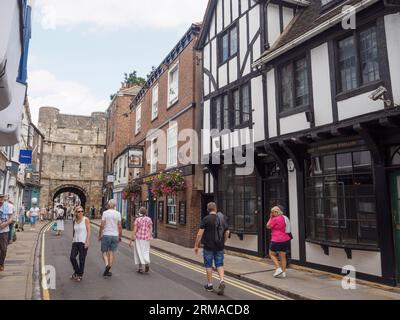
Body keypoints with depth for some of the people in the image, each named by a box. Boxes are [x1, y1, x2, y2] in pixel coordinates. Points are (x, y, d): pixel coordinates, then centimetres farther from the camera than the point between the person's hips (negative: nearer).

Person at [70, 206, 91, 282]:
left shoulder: (86, 220, -7)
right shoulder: (75, 220, 8)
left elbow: (88, 231, -9)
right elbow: (74, 231, 17)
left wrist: (87, 242, -15)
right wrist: (73, 240, 15)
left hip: (83, 242, -5)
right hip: (75, 242, 5)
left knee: (81, 259, 2)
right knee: (72, 257, -1)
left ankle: (80, 275, 18)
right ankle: (76, 272, 23)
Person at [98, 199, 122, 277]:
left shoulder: (105, 213, -5)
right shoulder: (118, 214, 0)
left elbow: (102, 225, -8)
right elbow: (120, 226, 0)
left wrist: (99, 235, 3)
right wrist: (120, 236, 9)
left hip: (106, 235, -2)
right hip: (115, 235, 2)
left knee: (104, 252, 9)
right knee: (111, 253, 8)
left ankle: (107, 265, -15)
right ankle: (108, 270, 9)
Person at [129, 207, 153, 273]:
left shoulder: (137, 219, -6)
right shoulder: (149, 219, 1)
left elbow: (134, 231, -9)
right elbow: (151, 230, 1)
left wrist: (131, 241, -4)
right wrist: (149, 238, 13)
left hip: (138, 238, -2)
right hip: (146, 238, 2)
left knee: (139, 253, 8)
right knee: (145, 252, 12)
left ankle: (140, 268, 8)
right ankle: (147, 263, -13)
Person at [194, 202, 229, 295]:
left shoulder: (206, 219, -10)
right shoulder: (222, 218, 4)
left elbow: (200, 233, -12)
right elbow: (227, 232, 7)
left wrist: (196, 245, -4)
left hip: (208, 246, -4)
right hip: (220, 246, 4)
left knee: (208, 265, 9)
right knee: (219, 264, 12)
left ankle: (210, 285, 17)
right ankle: (222, 281, -6)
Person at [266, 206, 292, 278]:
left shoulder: (275, 219, -17)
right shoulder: (284, 218, 9)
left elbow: (268, 226, -5)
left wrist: (270, 217, -2)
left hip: (277, 240, -8)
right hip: (286, 239, 8)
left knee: (272, 254, 10)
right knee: (283, 256, 11)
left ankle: (278, 268, -2)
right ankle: (283, 272, 13)